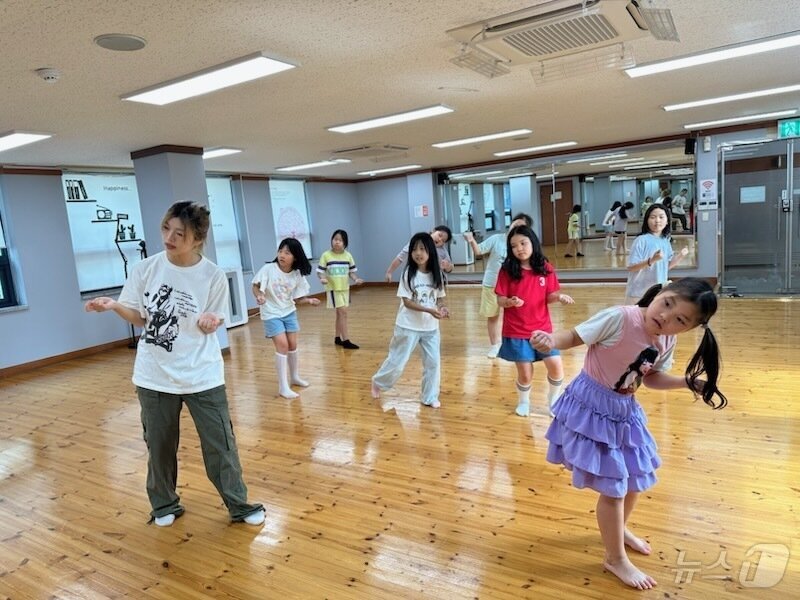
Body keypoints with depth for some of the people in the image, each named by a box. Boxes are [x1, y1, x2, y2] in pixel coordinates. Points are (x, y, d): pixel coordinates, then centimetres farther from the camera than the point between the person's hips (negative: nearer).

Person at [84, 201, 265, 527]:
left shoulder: (214, 276, -12)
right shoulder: (145, 269, -6)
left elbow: (210, 327, -2)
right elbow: (140, 318, 4)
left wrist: (209, 322, -25)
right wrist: (114, 305, -14)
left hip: (202, 375, -2)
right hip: (154, 375, 2)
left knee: (220, 443, 6)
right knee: (159, 445, 16)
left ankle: (239, 506, 25)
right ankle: (164, 505, 39)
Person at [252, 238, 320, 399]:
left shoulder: (297, 275, -8)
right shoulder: (268, 269, -18)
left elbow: (296, 298, -1)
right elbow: (256, 286, -17)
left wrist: (309, 300, -19)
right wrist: (259, 296, -38)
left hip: (289, 312, 4)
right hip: (271, 314, -4)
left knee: (292, 344, 10)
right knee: (282, 345, -12)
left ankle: (294, 377, 34)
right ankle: (283, 387, -3)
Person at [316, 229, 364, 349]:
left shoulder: (348, 256, 2)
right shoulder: (326, 255, -9)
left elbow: (351, 271, 8)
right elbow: (320, 271, -6)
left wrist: (355, 279, -9)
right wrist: (322, 279, -25)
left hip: (345, 288, 5)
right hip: (333, 288, -5)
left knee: (340, 313, 14)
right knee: (343, 312, -11)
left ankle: (338, 338, 27)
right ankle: (346, 340, -7)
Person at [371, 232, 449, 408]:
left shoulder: (436, 274, -2)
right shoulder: (408, 273, -13)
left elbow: (439, 298, 7)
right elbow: (406, 301, -14)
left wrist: (442, 308, -16)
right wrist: (429, 310, -25)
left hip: (431, 327, 3)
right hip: (408, 326, -3)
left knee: (433, 362, 5)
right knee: (397, 361, 8)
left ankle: (430, 397, 21)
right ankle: (378, 382, 34)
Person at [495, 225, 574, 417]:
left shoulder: (545, 268, -1)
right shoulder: (507, 270, -8)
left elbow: (549, 296, 4)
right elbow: (500, 301, -7)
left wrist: (559, 297, -17)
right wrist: (510, 302, -28)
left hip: (542, 328, 2)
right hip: (516, 331, -2)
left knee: (556, 366, -4)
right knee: (525, 373, 4)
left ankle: (553, 399, 26)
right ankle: (523, 401, 35)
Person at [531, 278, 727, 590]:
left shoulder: (667, 342, -5)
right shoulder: (619, 318, -28)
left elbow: (651, 378, 10)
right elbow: (575, 336, -21)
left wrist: (688, 382, -2)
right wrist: (551, 340, -41)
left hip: (625, 410, 8)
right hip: (591, 406, -7)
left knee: (636, 476, 22)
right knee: (614, 486, 1)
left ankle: (619, 529, 52)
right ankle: (615, 558, 25)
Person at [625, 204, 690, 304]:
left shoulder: (665, 241, 6)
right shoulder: (641, 240, -15)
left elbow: (667, 266, 15)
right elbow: (631, 267, -19)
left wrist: (680, 256, 0)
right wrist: (651, 260, -31)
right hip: (639, 293, -7)